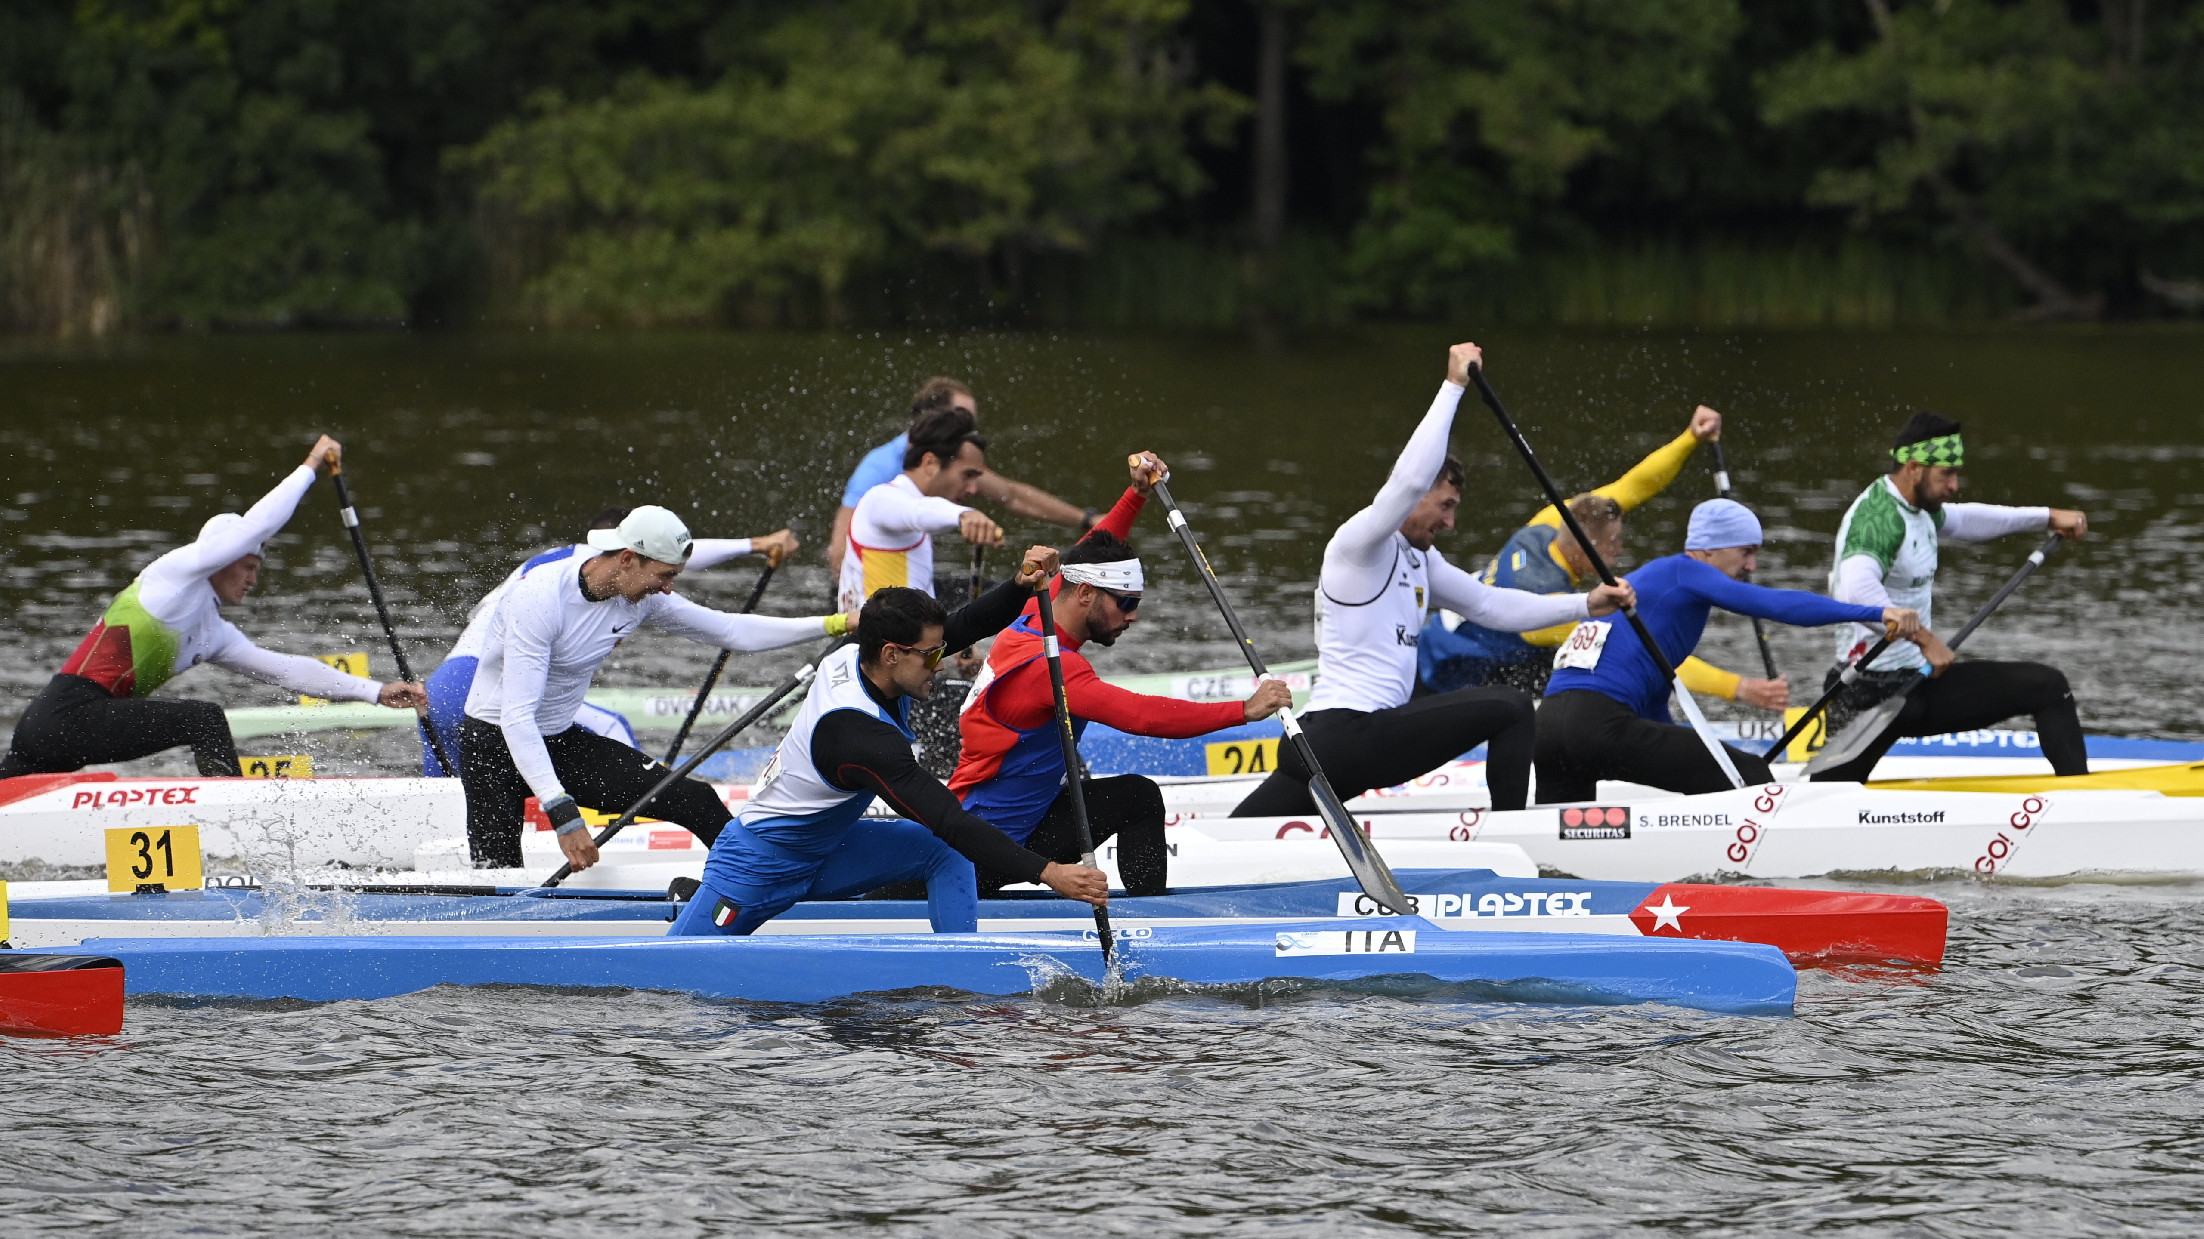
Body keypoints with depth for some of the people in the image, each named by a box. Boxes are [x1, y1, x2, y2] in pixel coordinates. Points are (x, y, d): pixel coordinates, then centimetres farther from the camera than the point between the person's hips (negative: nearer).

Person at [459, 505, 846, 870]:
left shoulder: (640, 597, -7)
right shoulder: (540, 597, -29)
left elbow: (730, 631, 4)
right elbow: (517, 718, -32)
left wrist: (832, 625, -4)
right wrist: (562, 814, -38)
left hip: (564, 741, 6)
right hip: (495, 745, -6)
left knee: (696, 801, -6)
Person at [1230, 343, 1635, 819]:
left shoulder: (1418, 561, 24)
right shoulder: (1363, 541, -5)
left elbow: (1489, 605, 27)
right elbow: (1410, 479, -21)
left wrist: (1584, 605, 19)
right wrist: (1453, 386, -16)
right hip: (1352, 732, -10)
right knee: (1511, 708, -6)